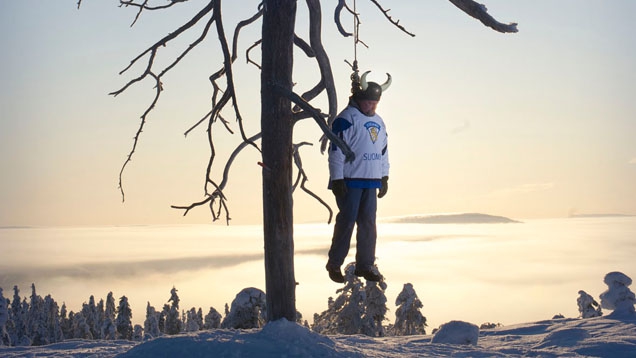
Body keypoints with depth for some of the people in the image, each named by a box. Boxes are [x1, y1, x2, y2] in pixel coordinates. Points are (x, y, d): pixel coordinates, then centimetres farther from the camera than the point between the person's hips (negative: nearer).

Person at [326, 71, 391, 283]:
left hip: (371, 181, 7)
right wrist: (337, 180, -16)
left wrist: (384, 177, 18)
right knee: (347, 220, -4)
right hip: (350, 181, -7)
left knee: (368, 222, 7)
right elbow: (336, 150, -13)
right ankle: (334, 264, 8)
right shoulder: (346, 119, -9)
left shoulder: (378, 122, 15)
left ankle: (365, 265, 15)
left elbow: (383, 151, 23)